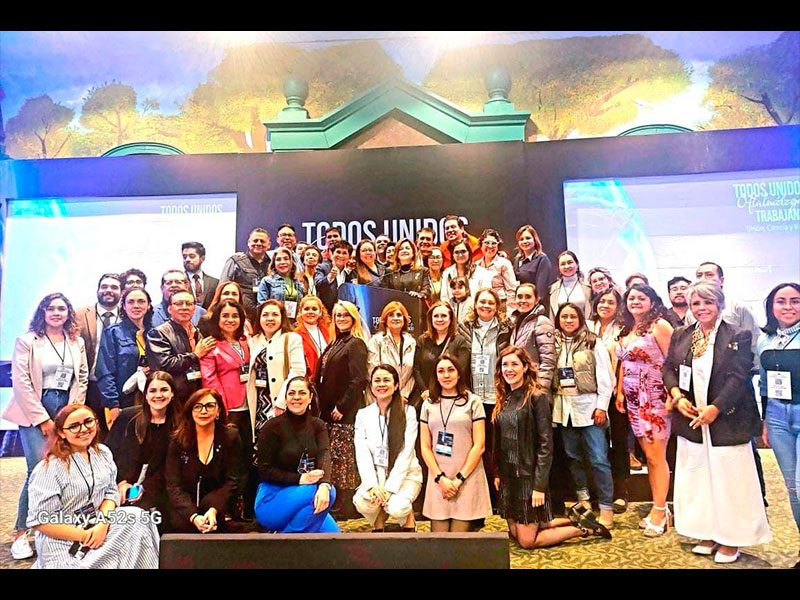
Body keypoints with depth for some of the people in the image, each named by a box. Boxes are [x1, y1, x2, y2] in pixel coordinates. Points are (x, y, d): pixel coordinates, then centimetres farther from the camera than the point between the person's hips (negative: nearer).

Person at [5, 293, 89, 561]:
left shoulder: (77, 342, 11)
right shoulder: (27, 341, 0)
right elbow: (21, 382, -6)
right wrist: (43, 419, -9)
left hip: (67, 412, 4)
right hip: (34, 413, -3)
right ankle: (20, 533, 2)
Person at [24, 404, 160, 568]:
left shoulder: (103, 453, 3)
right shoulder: (49, 468, -16)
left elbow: (111, 491, 4)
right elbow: (40, 520, -16)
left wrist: (103, 523, -15)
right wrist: (84, 536, -18)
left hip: (98, 526, 7)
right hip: (63, 543, -6)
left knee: (137, 518, -16)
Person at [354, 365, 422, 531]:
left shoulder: (408, 412, -6)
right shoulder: (363, 414, 2)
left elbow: (406, 453, -12)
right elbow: (362, 454, -5)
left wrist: (389, 488, -19)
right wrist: (372, 485, -20)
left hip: (405, 474, -2)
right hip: (375, 475, 2)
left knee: (396, 508, -30)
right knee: (361, 502, -28)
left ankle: (408, 518, 7)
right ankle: (378, 526, 7)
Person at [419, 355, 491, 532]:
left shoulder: (473, 402, 1)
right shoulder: (428, 404, 9)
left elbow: (479, 445, -3)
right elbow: (425, 447, 6)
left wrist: (459, 479, -8)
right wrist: (441, 478, -6)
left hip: (467, 479, -2)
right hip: (438, 480, 2)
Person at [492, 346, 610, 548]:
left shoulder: (537, 397, -12)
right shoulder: (504, 399, 8)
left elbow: (545, 444, -16)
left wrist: (540, 485, -19)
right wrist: (497, 473, 5)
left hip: (528, 476, -7)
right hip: (507, 477, 7)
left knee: (527, 540, -1)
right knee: (515, 534, 13)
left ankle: (583, 528, 16)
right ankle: (574, 520, 27)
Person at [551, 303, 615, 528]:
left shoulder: (593, 343, -1)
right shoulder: (554, 344, 10)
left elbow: (605, 377, -4)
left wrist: (601, 406, -10)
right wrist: (548, 403, 3)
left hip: (588, 406, -4)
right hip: (564, 408, 4)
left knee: (598, 459, -5)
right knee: (573, 457, 12)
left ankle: (606, 508, 3)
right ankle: (583, 500, 26)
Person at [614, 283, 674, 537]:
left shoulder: (659, 326, -7)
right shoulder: (626, 330, 14)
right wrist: (619, 392, 9)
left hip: (655, 399, -7)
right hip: (634, 400, 7)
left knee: (657, 456, -1)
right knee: (648, 456, 10)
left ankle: (660, 512, 10)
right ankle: (659, 507, 19)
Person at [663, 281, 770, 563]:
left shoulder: (737, 336, -5)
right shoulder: (680, 335, 9)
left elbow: (738, 377, -11)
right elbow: (668, 369, 8)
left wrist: (716, 408, -18)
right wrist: (678, 397, -8)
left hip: (726, 420, -4)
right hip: (691, 420, 4)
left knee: (728, 478, 2)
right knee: (698, 478, 10)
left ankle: (730, 539, 17)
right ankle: (708, 535, 24)